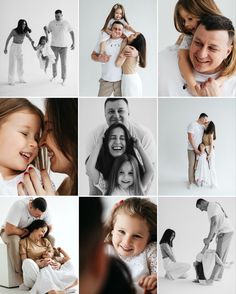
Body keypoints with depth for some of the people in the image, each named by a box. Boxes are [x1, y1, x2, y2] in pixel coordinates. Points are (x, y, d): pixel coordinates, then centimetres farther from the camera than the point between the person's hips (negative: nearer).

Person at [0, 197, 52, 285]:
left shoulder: (44, 210, -20)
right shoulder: (18, 206, -35)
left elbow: (49, 227, -10)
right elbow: (9, 230, -39)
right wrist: (24, 231, -22)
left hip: (30, 233, 5)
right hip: (10, 231, -4)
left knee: (51, 238, -14)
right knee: (13, 240, -38)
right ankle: (20, 275, -29)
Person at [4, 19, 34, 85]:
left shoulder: (25, 31, -4)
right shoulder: (14, 31, -16)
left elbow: (29, 37, -10)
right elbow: (8, 39, -7)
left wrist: (32, 41, -33)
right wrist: (5, 48, -7)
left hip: (20, 48, 5)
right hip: (13, 47, -5)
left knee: (20, 64, 10)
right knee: (12, 64, -6)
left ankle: (21, 79, 21)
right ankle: (11, 81, -4)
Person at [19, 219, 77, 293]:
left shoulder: (45, 241, 21)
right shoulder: (23, 242, 7)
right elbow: (25, 262, -4)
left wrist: (58, 264, -15)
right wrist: (39, 264, -22)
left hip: (48, 269, 3)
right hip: (32, 272, -3)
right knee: (28, 262, -36)